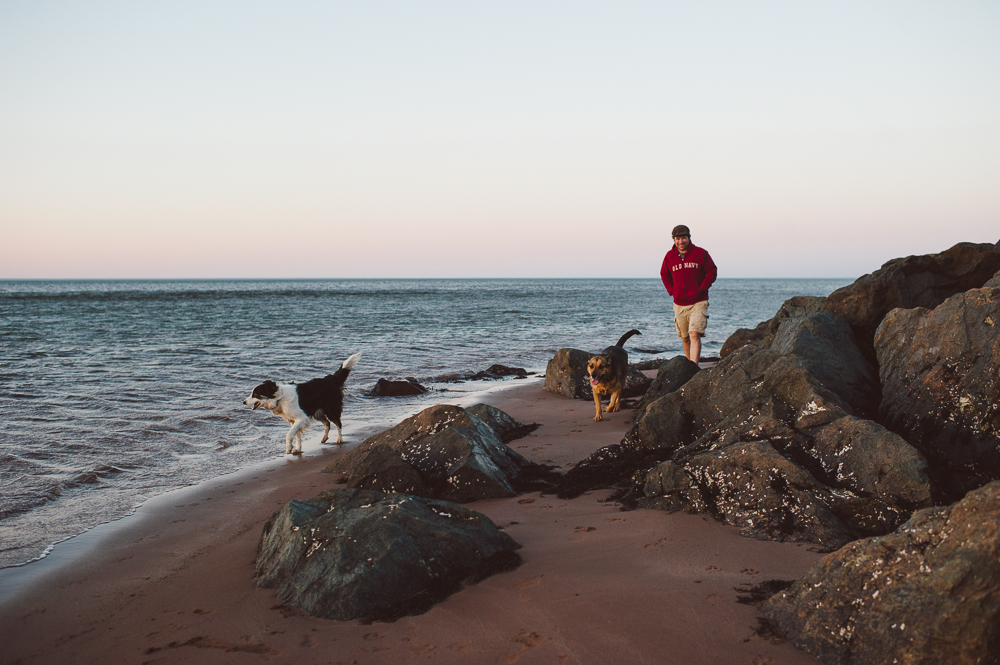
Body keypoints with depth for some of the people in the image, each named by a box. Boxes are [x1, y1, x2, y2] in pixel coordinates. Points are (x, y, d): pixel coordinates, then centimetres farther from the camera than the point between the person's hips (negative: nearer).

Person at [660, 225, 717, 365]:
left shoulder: (700, 253, -2)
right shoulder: (670, 256, 6)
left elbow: (712, 271, 4)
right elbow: (664, 274, 22)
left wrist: (702, 288, -6)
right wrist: (671, 290, 8)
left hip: (698, 303, -4)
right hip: (679, 304, 4)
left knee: (694, 335, -17)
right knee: (685, 338, 12)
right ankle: (691, 363, 29)